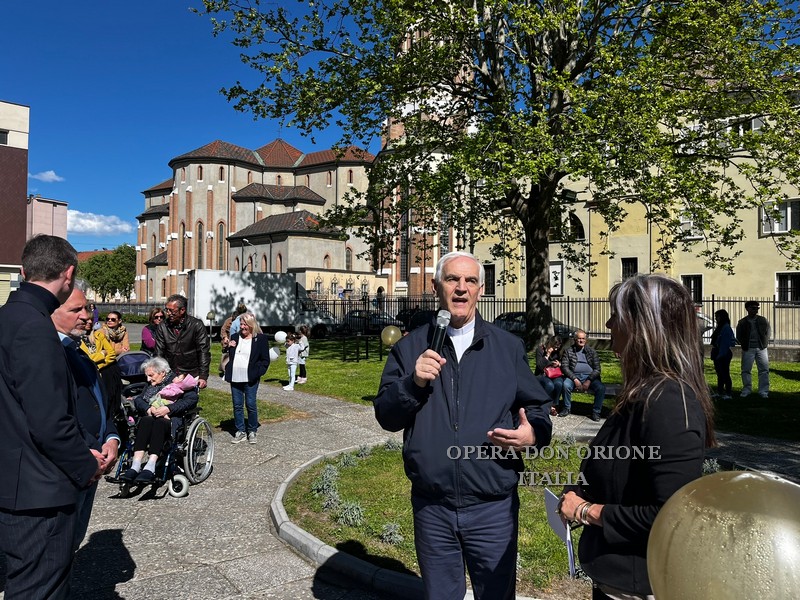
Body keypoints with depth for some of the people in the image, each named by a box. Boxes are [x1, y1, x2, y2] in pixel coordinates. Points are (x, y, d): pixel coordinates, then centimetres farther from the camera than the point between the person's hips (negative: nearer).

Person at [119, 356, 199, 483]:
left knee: (159, 423, -37)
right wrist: (148, 409, -9)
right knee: (145, 421, -31)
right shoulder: (151, 385, 29)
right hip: (150, 417, 4)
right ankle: (135, 466, -44)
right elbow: (138, 400, 13)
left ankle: (150, 467, -49)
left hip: (172, 419, -4)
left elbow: (192, 399, -8)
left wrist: (168, 408, -17)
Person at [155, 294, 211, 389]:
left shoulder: (196, 325, -5)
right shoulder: (162, 327, 4)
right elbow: (159, 353, 5)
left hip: (191, 374, -3)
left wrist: (203, 377, -12)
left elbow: (203, 352, -6)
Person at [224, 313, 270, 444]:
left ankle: (252, 431, 13)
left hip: (250, 379, -4)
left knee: (251, 405, 0)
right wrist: (229, 348, 0)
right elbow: (228, 356, 19)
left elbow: (265, 360, 0)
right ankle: (240, 431, 17)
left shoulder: (261, 339, -1)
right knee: (237, 405, 8)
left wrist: (258, 372, -12)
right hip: (235, 378, 5)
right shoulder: (235, 337, 13)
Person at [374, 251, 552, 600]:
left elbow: (537, 408, 7)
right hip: (431, 508, 1)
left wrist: (534, 433, -15)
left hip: (493, 508, -1)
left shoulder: (508, 347, 3)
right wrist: (414, 383, -18)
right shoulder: (410, 348, 3)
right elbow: (385, 416, 0)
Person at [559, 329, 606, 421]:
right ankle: (567, 408, -8)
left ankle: (596, 412, -8)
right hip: (574, 376, -1)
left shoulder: (592, 351, 10)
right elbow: (564, 367, -2)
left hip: (589, 376, 1)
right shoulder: (569, 351, 7)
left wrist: (589, 381, -13)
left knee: (601, 388, -27)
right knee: (566, 385, -32)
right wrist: (575, 379, -15)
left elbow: (597, 369, 4)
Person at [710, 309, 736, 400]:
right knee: (720, 373, 15)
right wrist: (714, 355, 14)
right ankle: (720, 392, 23)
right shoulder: (719, 327, 14)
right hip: (718, 354, 10)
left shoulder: (726, 328, -15)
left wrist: (719, 355, -20)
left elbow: (725, 343, -19)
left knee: (725, 374, -4)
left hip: (724, 354, -10)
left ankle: (728, 393, 2)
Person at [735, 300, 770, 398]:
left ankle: (763, 391, 4)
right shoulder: (742, 322, 4)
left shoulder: (763, 320, 8)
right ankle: (747, 390, 12)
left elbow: (767, 332, 10)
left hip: (761, 348, 1)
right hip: (748, 349, -1)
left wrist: (764, 344, 1)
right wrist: (744, 345, 0)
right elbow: (738, 336, 9)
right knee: (746, 370, 1)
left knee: (764, 370, -1)